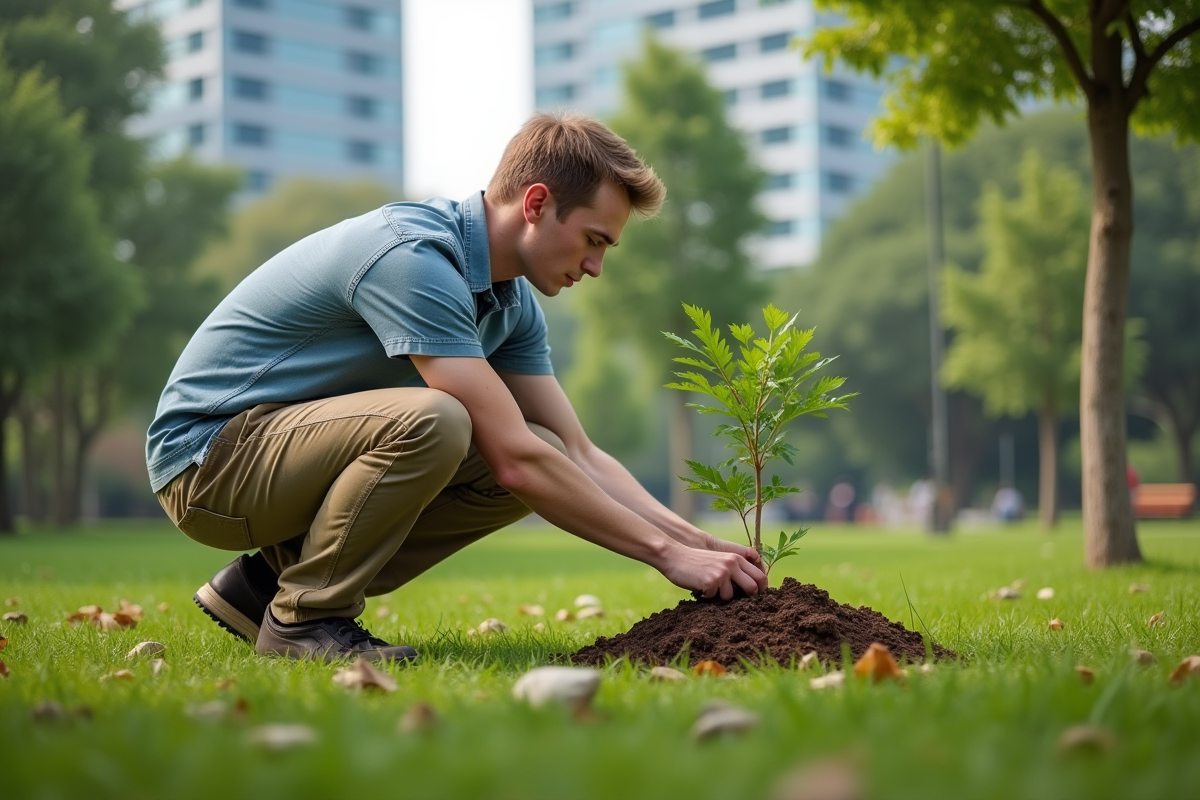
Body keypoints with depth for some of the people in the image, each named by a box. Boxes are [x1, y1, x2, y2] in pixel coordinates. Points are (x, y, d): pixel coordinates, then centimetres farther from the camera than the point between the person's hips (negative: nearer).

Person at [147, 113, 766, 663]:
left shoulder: (511, 299, 5)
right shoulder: (412, 257, -25)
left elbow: (576, 454, 7)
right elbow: (514, 460, -29)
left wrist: (695, 540, -5)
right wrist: (666, 553, -24)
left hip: (296, 443, 9)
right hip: (209, 451, -9)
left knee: (545, 470, -3)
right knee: (431, 421, -34)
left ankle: (272, 582, 4)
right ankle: (303, 619, -12)